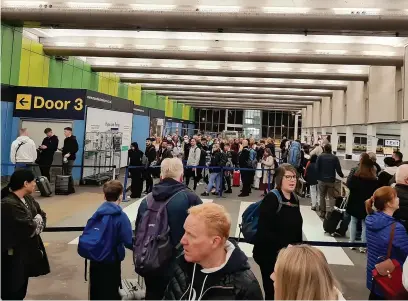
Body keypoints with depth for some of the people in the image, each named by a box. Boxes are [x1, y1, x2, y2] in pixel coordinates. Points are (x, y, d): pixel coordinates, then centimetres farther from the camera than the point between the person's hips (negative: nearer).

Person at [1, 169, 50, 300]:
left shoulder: (28, 199, 6)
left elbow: (42, 216, 5)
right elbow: (30, 229, -27)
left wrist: (35, 224, -14)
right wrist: (38, 221, -7)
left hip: (27, 252, 9)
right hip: (13, 256, -9)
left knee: (21, 290, 21)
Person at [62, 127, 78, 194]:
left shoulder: (73, 139, -10)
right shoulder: (66, 139, 16)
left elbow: (76, 149, -16)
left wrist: (69, 154, -23)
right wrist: (63, 150, 8)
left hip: (70, 158, -9)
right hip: (65, 158, 9)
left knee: (69, 173, -8)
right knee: (65, 173, 10)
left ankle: (71, 188, -1)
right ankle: (67, 187, 18)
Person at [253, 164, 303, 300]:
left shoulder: (295, 200, 5)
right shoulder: (271, 198, -18)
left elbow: (297, 230, 11)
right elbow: (263, 231, -23)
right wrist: (283, 246, -22)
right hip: (269, 254, -7)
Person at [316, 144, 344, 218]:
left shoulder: (320, 157, -6)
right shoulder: (335, 158, -5)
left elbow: (317, 168, -9)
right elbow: (338, 169, -3)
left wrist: (318, 176, 4)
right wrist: (342, 175, 16)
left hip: (322, 180, 0)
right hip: (331, 180, 0)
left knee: (322, 196, 14)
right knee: (331, 197, 6)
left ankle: (323, 212, 18)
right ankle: (330, 212, -9)